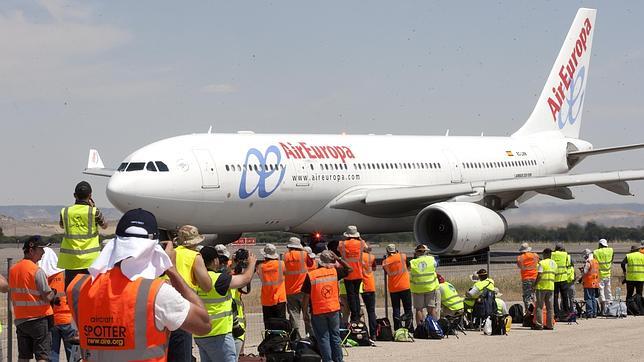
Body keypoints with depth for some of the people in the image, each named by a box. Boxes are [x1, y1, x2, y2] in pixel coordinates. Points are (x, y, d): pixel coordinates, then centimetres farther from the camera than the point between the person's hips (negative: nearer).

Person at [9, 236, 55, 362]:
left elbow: (13, 296, 13)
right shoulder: (37, 271, -15)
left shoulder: (13, 270, 6)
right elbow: (47, 297, -16)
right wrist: (54, 292, 3)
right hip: (39, 319, -6)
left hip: (20, 319, 6)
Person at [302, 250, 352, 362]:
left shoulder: (310, 275, -9)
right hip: (334, 310, 2)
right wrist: (338, 258, 8)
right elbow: (349, 269, 12)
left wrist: (305, 312, 6)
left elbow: (306, 296, -5)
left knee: (323, 338, 5)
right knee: (335, 336, 14)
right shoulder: (334, 272, -4)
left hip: (317, 312, -2)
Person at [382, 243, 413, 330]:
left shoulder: (385, 262, -1)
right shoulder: (402, 256, -2)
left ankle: (398, 329, 1)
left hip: (393, 289, 1)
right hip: (405, 287, -1)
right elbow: (408, 265, 13)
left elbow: (386, 273, 10)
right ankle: (409, 328, 0)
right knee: (408, 308, 4)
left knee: (396, 309, 6)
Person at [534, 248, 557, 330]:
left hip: (541, 287, -6)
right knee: (550, 307, 9)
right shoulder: (554, 263, 12)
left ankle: (539, 324, -5)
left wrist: (535, 284, -7)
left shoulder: (542, 263, -9)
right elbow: (555, 275, 13)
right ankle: (550, 325, 9)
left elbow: (539, 275, -15)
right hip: (551, 287, 6)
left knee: (539, 306, -1)